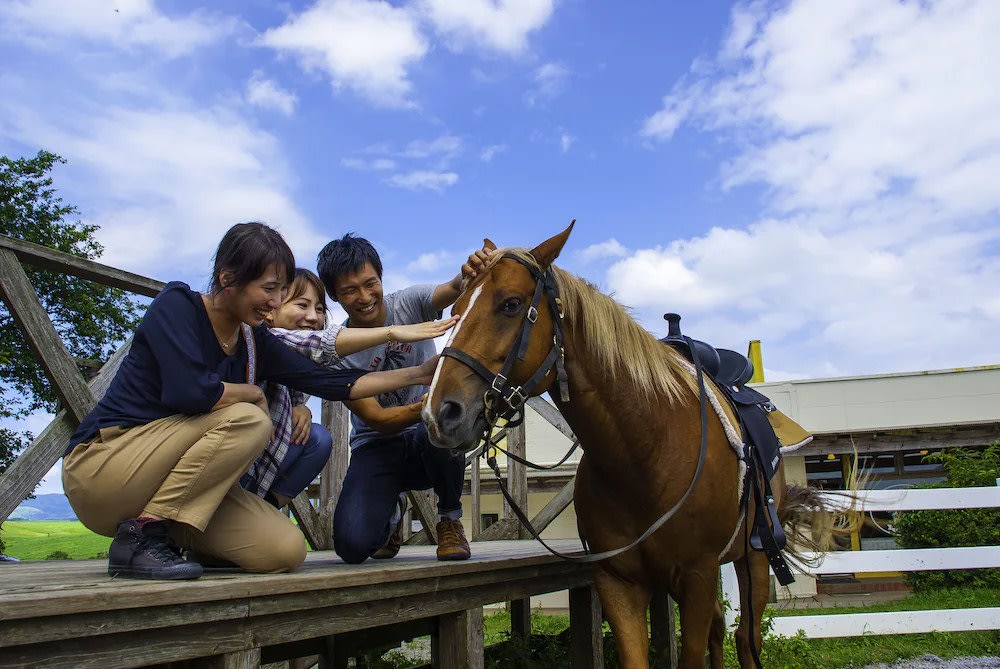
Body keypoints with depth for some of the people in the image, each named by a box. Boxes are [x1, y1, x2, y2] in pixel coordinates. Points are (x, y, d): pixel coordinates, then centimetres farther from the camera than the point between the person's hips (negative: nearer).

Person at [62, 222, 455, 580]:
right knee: (248, 420, -27)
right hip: (101, 465, -6)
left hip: (168, 487, 7)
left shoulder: (256, 341, 5)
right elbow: (190, 391, -29)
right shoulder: (177, 304, -13)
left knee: (286, 550, -11)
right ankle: (142, 535, -18)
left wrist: (417, 374, -1)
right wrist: (253, 394, -11)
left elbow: (333, 383, 2)